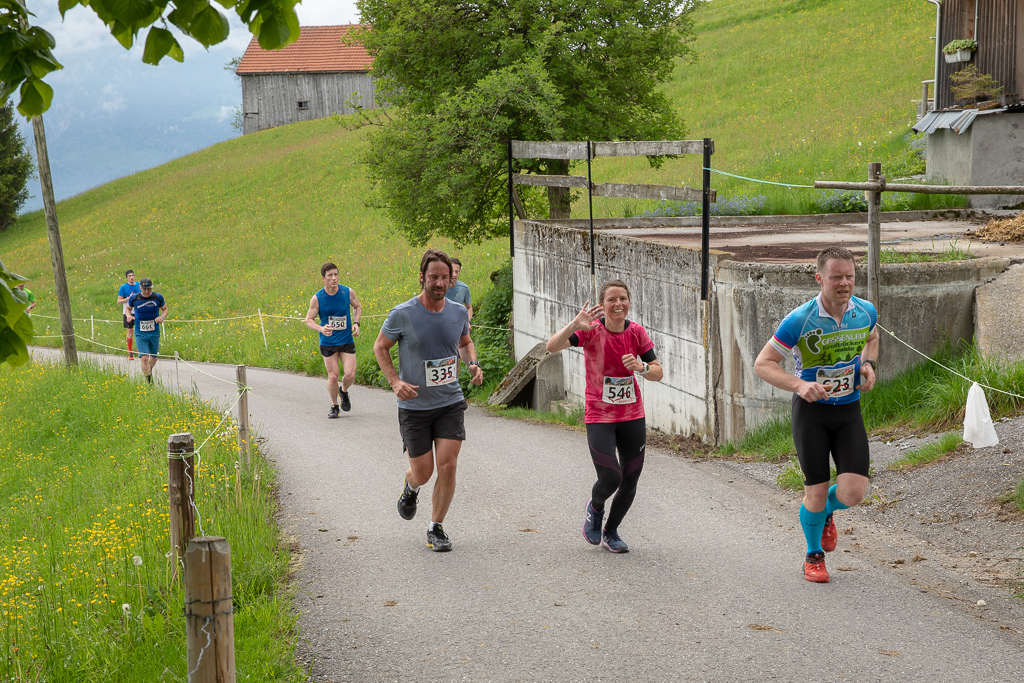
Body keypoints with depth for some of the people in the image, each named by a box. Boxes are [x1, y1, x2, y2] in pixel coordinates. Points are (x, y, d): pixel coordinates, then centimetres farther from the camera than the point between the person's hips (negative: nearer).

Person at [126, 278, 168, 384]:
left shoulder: (158, 297, -7)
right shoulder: (134, 298, -7)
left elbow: (165, 309, 9)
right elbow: (128, 308, 13)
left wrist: (162, 317, -13)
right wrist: (129, 316, -9)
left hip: (154, 332, 2)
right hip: (140, 334, -2)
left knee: (153, 358, 14)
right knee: (144, 358, -15)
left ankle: (149, 370, 46)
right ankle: (149, 381, -6)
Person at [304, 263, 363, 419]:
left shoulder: (348, 292, -6)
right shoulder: (317, 298, -10)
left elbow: (357, 307, 14)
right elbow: (308, 320, -3)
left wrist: (356, 322, -3)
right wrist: (321, 328, -23)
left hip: (347, 341, 1)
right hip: (328, 343, -1)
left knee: (350, 375, -8)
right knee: (333, 376, -1)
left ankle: (344, 392, 27)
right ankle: (334, 406, 22)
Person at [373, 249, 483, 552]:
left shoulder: (458, 312, -1)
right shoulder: (402, 314, -12)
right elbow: (380, 348, 0)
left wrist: (473, 364, -1)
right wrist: (395, 381, -14)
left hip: (450, 402, 2)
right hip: (414, 406, -2)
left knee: (448, 466, -8)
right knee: (423, 472, 2)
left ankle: (436, 528, 10)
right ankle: (410, 487, 41)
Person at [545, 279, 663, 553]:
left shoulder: (637, 332, -2)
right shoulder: (592, 330, -13)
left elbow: (658, 373, 4)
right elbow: (552, 347, -27)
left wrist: (641, 367, -18)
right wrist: (574, 325, -43)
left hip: (633, 416, 4)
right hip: (599, 417, -4)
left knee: (630, 483, 7)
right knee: (610, 478, -16)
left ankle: (611, 533, 32)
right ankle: (595, 508, 20)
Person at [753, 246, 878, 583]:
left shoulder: (866, 311, -5)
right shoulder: (799, 320, -19)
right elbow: (763, 363, -13)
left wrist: (868, 364, 0)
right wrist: (799, 385, -28)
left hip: (849, 409, 3)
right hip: (811, 408, -3)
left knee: (853, 491, -9)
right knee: (816, 491, -1)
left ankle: (827, 512, 29)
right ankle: (814, 555, 27)